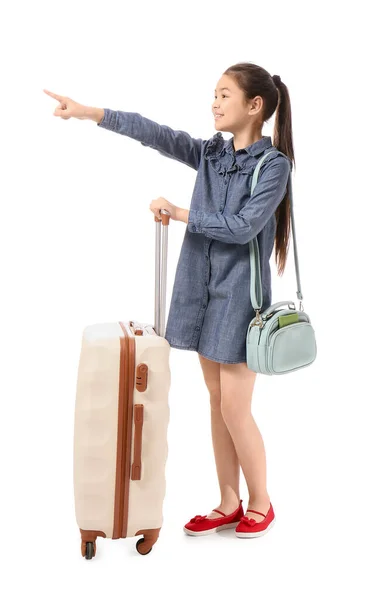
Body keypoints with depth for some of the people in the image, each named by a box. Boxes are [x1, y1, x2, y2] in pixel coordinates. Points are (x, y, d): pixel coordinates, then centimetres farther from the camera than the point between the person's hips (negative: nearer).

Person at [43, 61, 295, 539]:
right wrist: (88, 112, -9)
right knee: (217, 403, 12)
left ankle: (261, 504, 18)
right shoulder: (210, 153, 8)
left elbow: (243, 226, -19)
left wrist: (181, 214, -12)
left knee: (234, 408, -2)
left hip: (240, 297, -6)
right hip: (203, 290, 6)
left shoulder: (274, 164, -9)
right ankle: (229, 504, 24)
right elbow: (154, 134, -1)